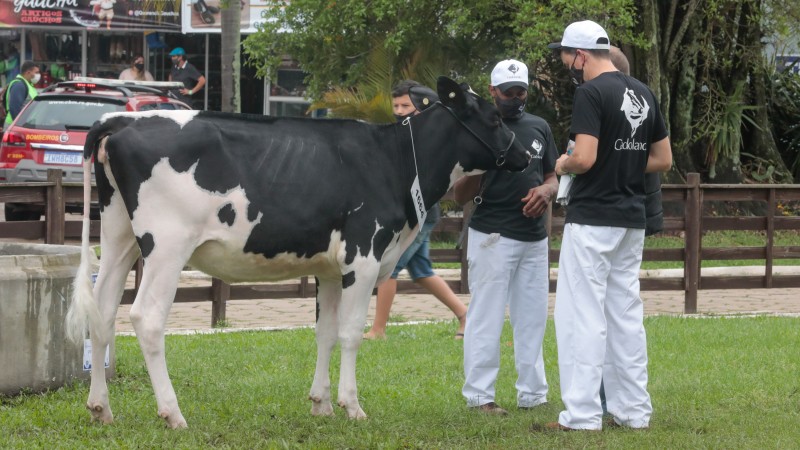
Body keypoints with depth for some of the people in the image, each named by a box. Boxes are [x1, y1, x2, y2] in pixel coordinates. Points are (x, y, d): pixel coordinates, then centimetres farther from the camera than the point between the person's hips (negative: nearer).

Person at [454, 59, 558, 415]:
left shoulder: (539, 128, 11)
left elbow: (552, 177, 19)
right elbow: (460, 196, -6)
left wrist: (547, 190, -5)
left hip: (534, 237, 6)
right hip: (492, 236, -6)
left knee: (532, 318, 11)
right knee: (486, 318, -5)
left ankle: (532, 394, 18)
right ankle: (479, 395, -1)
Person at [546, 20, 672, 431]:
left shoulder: (591, 93, -14)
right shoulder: (643, 94, 10)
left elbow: (584, 158, -22)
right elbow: (663, 160, 14)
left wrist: (562, 165, -2)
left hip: (592, 220, -8)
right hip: (631, 222, 8)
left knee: (582, 316, -5)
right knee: (626, 314, 13)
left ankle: (582, 415, -6)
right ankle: (633, 410, 16)